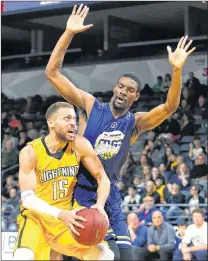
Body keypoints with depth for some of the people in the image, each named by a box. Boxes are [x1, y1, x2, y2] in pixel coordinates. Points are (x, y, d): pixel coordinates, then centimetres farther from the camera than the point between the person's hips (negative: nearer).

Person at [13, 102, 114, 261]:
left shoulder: (80, 145, -6)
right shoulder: (30, 152, -16)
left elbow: (102, 177, 1)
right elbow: (27, 198, -22)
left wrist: (100, 205, -20)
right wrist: (61, 214, -38)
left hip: (67, 219, 5)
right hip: (36, 218, -5)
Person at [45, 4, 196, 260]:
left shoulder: (135, 123, 4)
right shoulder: (90, 106, -3)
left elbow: (169, 107, -12)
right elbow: (52, 73, -10)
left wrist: (177, 70, -27)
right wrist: (69, 33, -20)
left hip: (109, 196, 4)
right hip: (79, 192, -4)